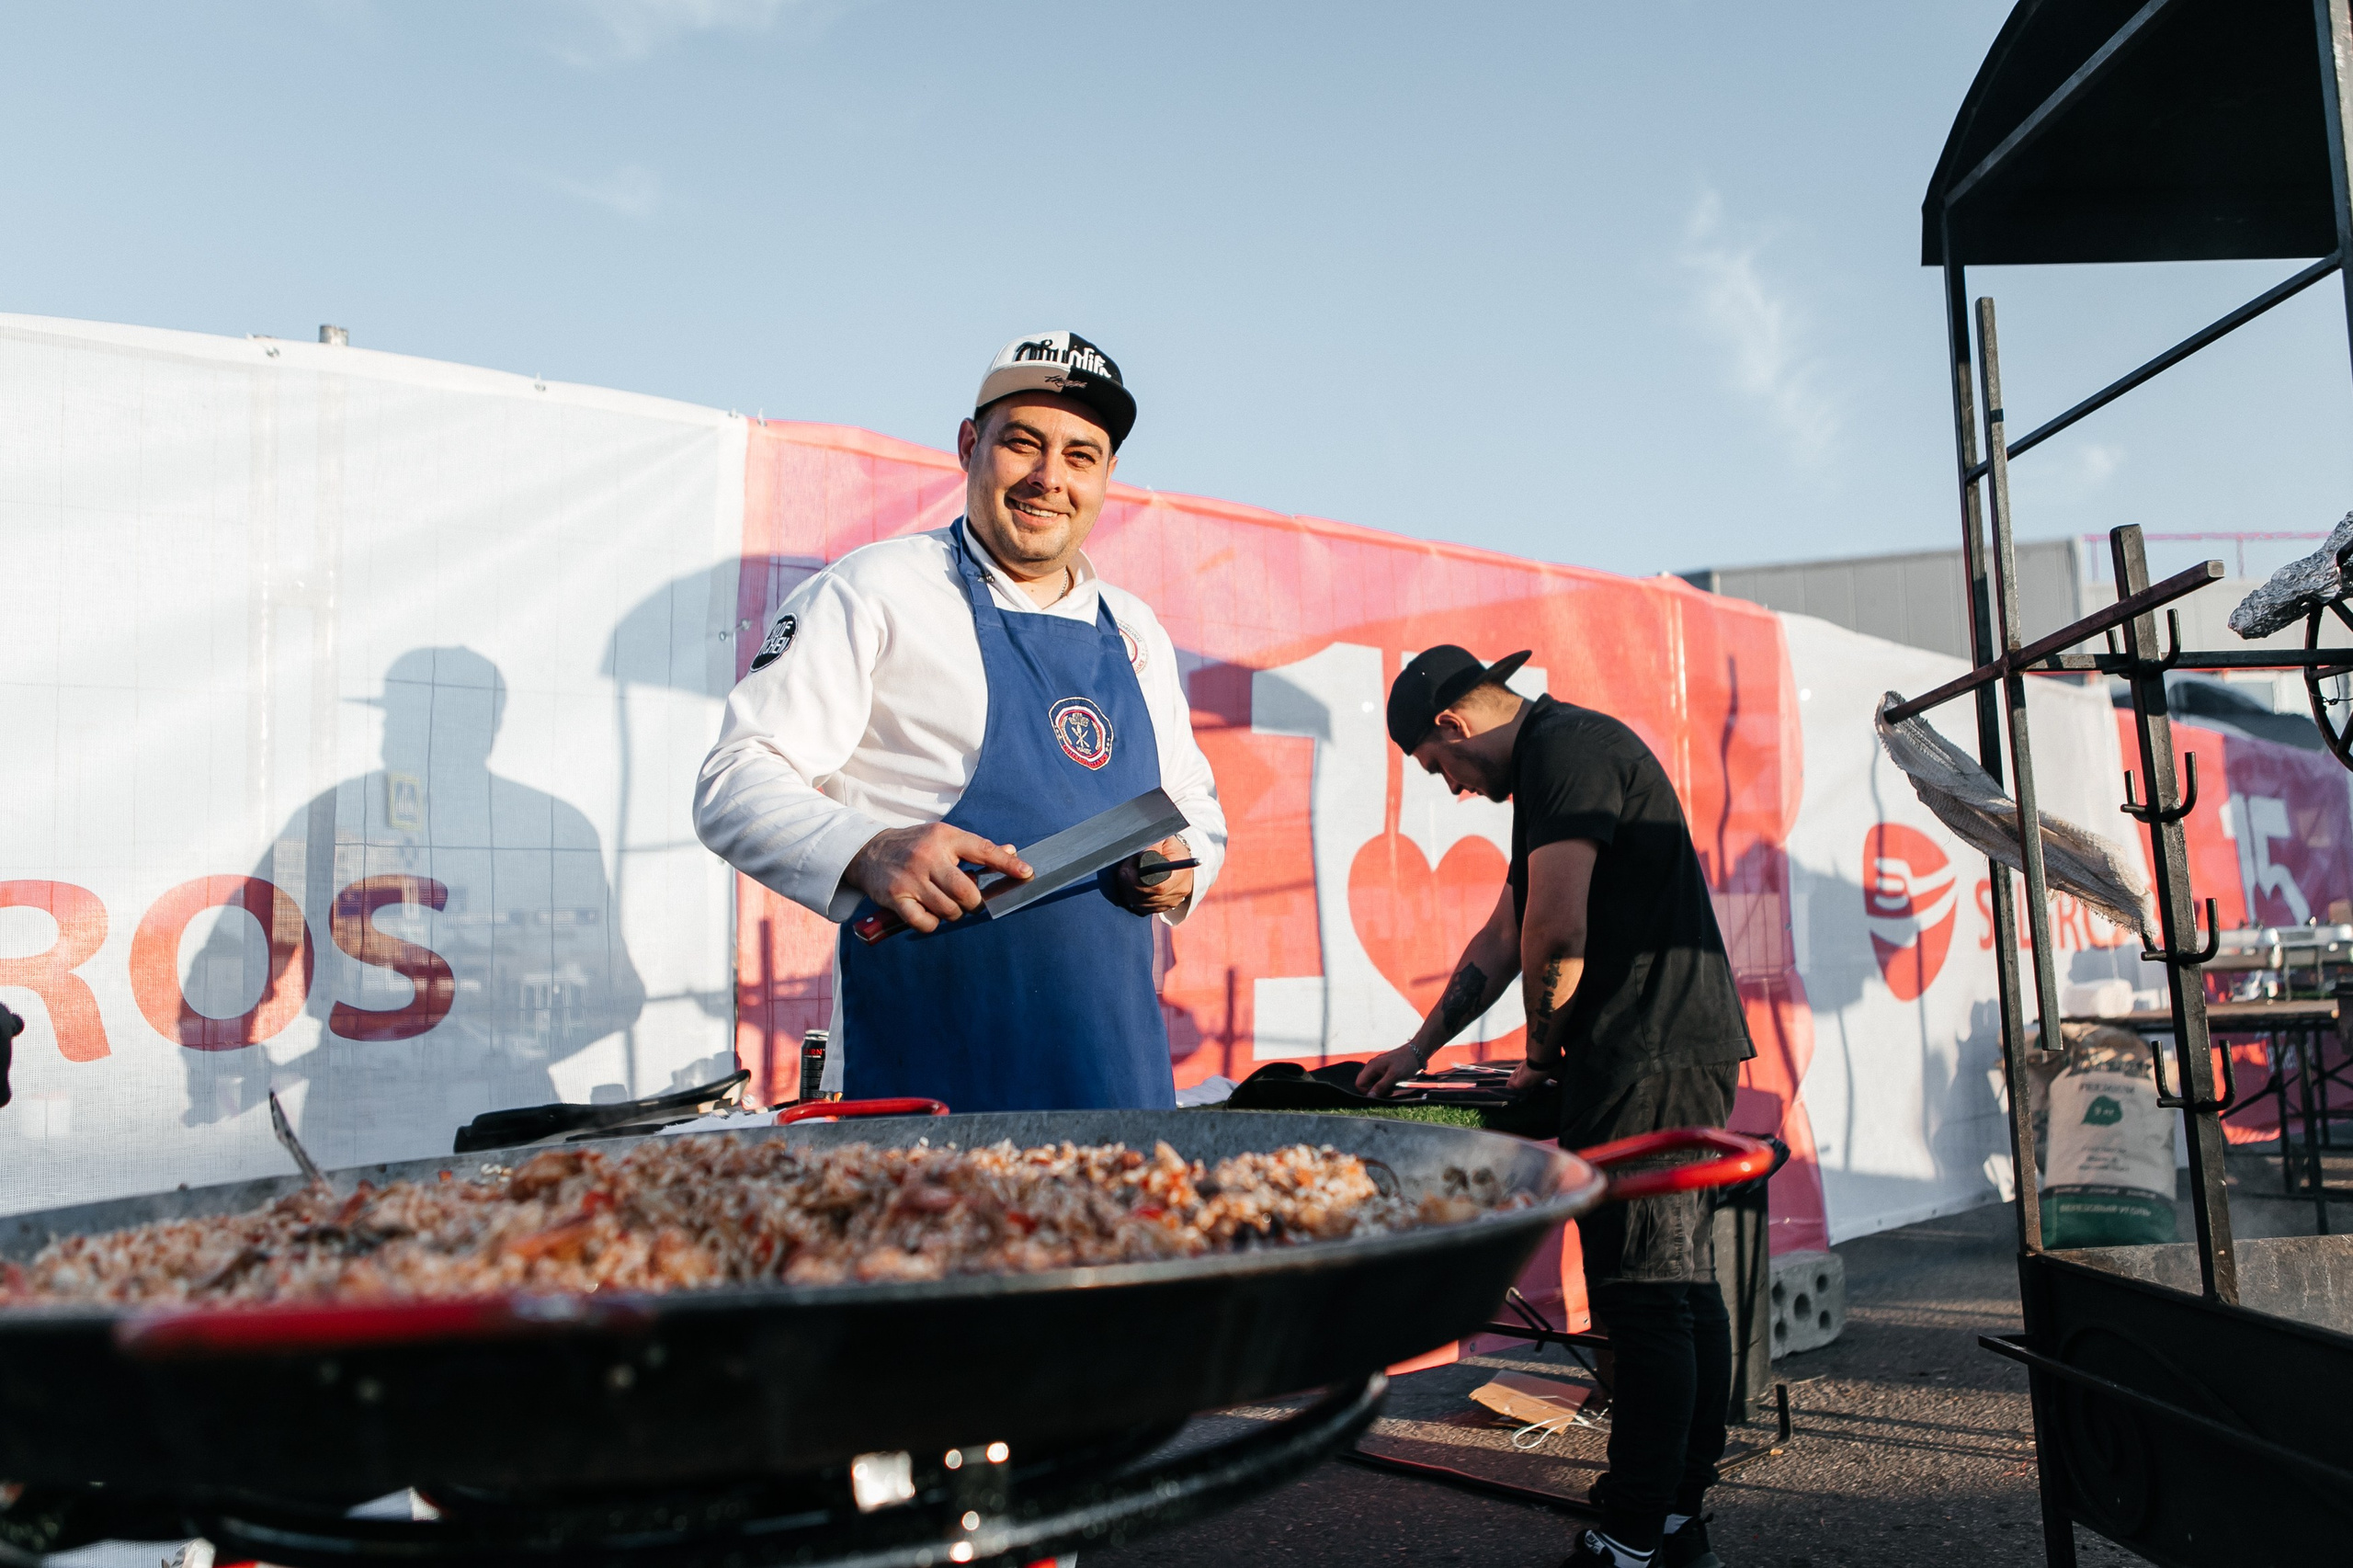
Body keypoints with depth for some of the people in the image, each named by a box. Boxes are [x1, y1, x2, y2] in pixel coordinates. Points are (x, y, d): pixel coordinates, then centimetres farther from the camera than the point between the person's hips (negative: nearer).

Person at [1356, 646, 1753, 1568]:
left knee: (1644, 1299, -6)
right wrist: (1422, 1047, 28)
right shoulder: (1563, 757, 23)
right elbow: (1504, 938, 27)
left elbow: (1557, 932, -19)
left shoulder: (1565, 749, -10)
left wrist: (1541, 1055, -3)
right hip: (1684, 1048, 11)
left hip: (1648, 1057, -11)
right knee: (1684, 1288, 13)